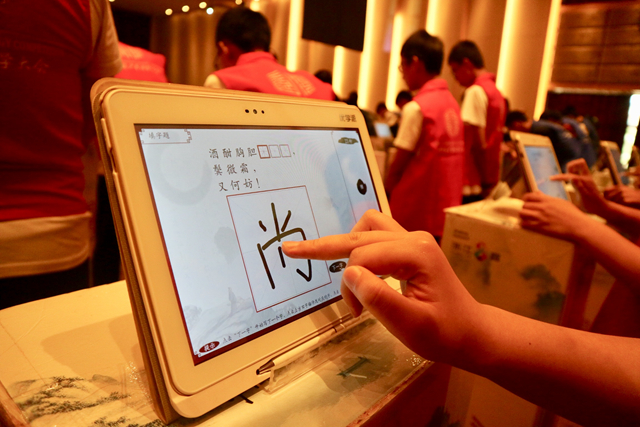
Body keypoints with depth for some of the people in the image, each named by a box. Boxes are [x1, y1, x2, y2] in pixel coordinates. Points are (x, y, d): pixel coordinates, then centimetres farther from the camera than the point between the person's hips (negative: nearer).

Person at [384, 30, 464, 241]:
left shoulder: (417, 107, -13)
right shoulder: (452, 102, 9)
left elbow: (400, 162, -12)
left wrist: (384, 193, 3)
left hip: (415, 216, -7)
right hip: (446, 212, 7)